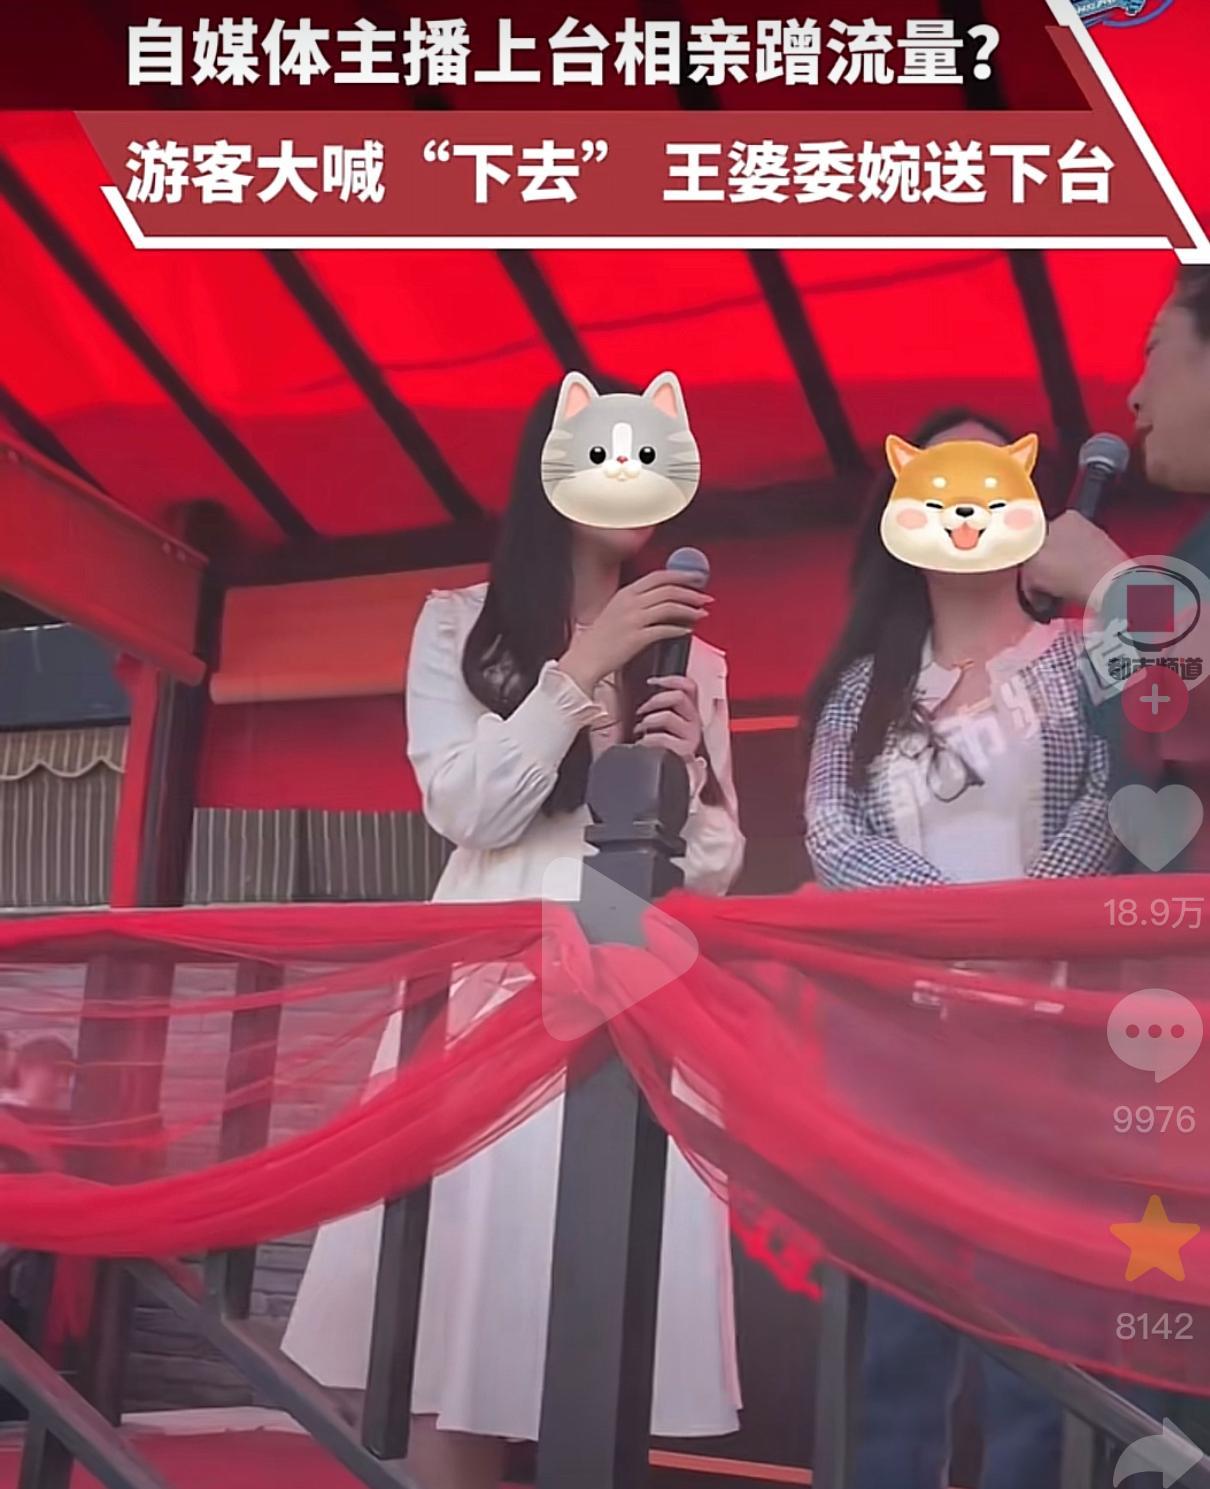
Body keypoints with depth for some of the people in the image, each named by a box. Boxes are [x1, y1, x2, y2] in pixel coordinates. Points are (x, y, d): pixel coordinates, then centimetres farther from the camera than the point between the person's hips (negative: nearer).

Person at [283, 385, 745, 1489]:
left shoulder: (691, 659, 16)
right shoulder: (461, 625, 9)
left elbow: (717, 866, 13)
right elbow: (468, 809, -3)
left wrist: (681, 774, -6)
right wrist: (582, 669, -8)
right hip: (495, 985, -2)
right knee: (459, 1313, -6)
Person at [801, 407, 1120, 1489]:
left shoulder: (1083, 662, 9)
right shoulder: (865, 684, 13)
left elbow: (1111, 816, -4)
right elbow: (832, 841, 1)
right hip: (897, 1029, 2)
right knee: (902, 1328, 5)